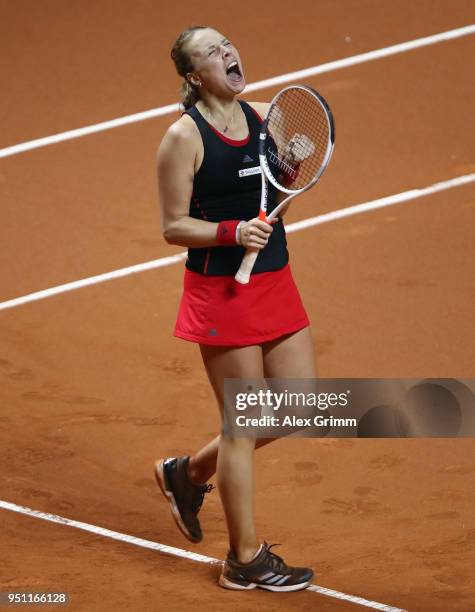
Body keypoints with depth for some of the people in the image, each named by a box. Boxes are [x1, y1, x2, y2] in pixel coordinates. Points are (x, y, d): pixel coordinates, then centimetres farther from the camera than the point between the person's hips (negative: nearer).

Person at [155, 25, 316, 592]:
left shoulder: (264, 117, 6)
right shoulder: (184, 136, -12)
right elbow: (174, 227, -11)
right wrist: (234, 231, -25)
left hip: (274, 283, 7)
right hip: (221, 290, -7)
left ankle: (188, 472, 30)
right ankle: (246, 560, 14)